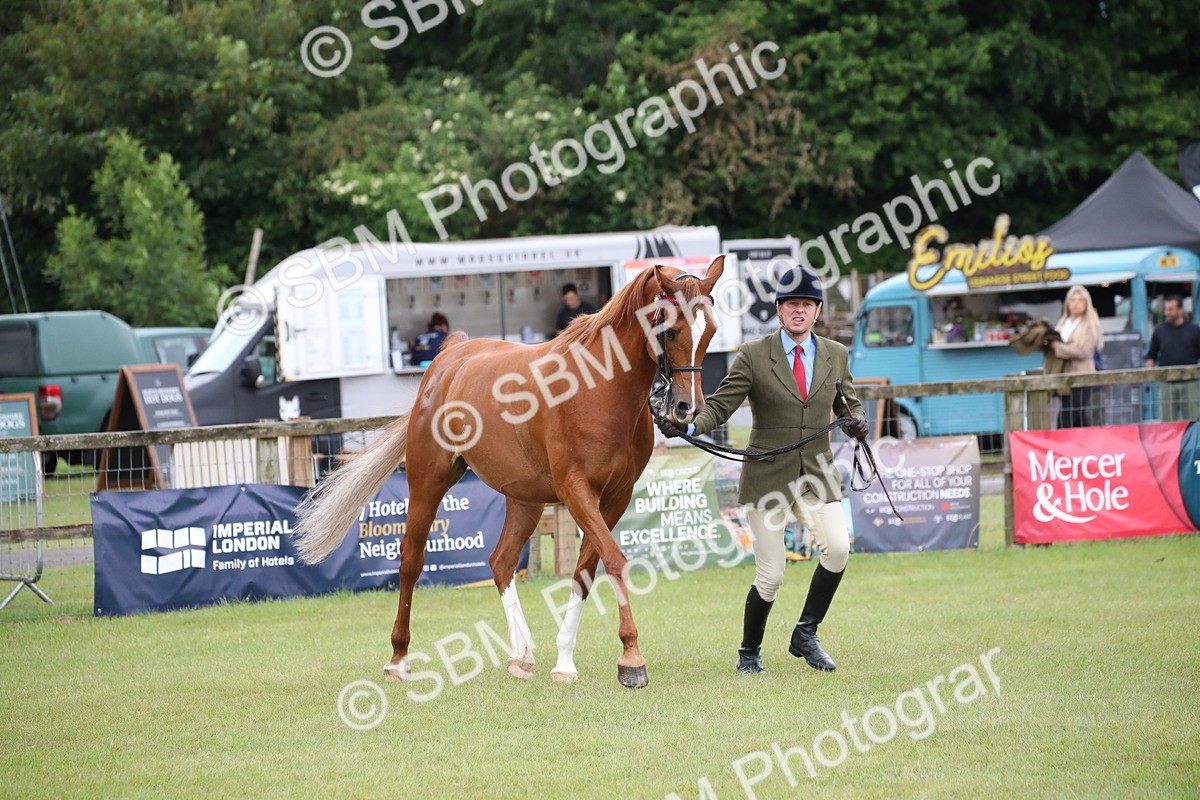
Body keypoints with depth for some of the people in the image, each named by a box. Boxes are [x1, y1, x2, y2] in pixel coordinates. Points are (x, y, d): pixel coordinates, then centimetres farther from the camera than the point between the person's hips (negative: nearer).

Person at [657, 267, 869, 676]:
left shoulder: (836, 355, 8)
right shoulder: (753, 356, -3)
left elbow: (848, 401, 19)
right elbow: (720, 404, -7)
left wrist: (856, 418, -5)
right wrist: (689, 427, -25)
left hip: (817, 474, 3)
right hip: (768, 477, -3)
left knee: (838, 547, -21)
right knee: (770, 575, -3)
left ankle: (806, 635, -3)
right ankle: (749, 653, 20)